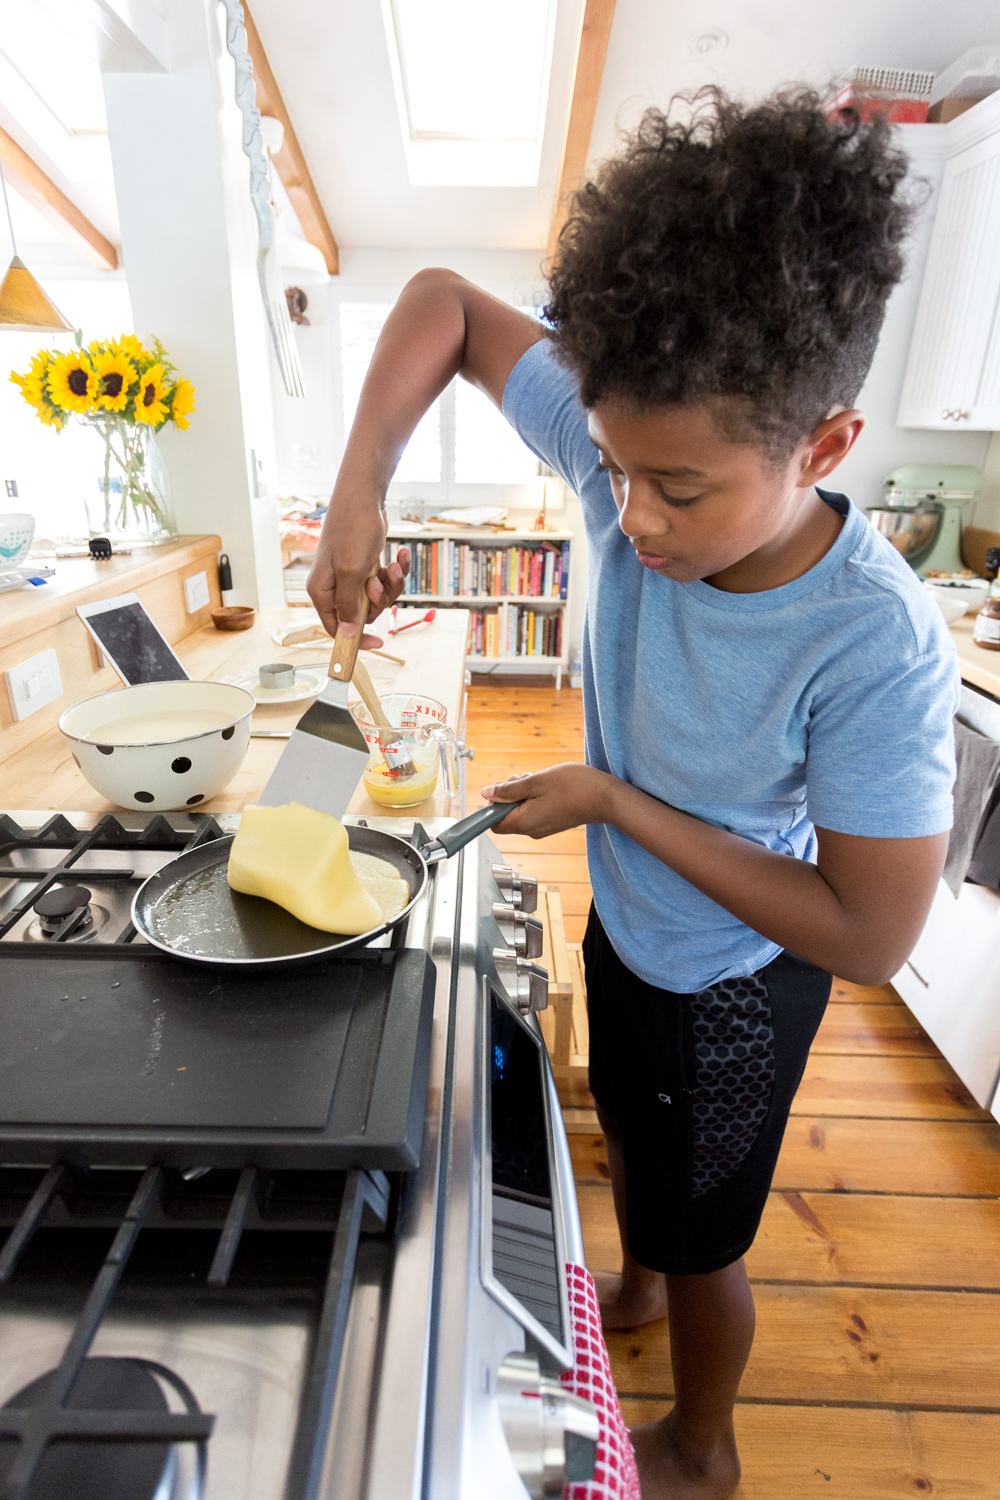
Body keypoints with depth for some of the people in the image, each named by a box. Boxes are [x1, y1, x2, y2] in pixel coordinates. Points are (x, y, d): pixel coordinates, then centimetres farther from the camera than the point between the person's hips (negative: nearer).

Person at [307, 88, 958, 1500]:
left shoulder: (876, 646, -35)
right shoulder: (645, 447, -22)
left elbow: (870, 936, -27)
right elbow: (444, 302, -11)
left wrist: (613, 800, -27)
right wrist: (359, 492, -27)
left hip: (733, 985, -5)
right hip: (623, 925, 5)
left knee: (702, 1237, 22)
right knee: (629, 1136, 33)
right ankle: (634, 1287, 69)